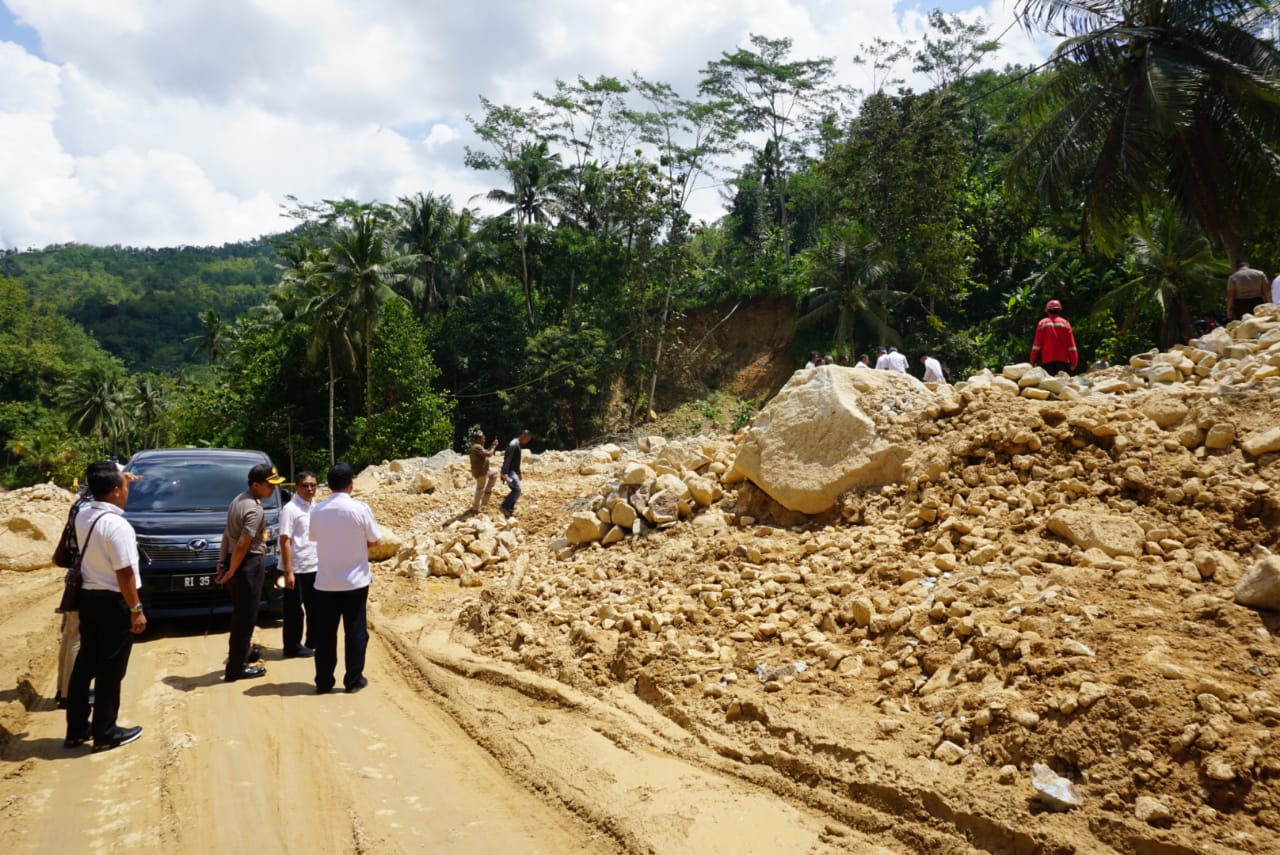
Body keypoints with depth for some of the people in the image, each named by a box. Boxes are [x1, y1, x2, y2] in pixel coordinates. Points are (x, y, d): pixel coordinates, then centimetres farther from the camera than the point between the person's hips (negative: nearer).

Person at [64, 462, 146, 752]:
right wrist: (136, 610, -14)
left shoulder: (82, 515, 2)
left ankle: (76, 728, 26)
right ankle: (105, 733, 13)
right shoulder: (117, 525, -23)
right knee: (110, 669, 3)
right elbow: (124, 573, -22)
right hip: (114, 603, -8)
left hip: (89, 597, 8)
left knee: (85, 663, 16)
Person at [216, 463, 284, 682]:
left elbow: (227, 533, 12)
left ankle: (238, 659, 30)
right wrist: (231, 572, -14)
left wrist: (223, 561, 12)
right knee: (245, 618, -1)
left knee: (240, 616, 19)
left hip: (235, 562, 10)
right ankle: (236, 668, 5)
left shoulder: (238, 500, 10)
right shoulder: (255, 510, -21)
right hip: (249, 565, -10)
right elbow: (243, 545, -22)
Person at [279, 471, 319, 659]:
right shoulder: (290, 509, -14)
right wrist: (288, 572, -20)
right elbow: (285, 541, -16)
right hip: (297, 569, -7)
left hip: (315, 567, 7)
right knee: (294, 610, 5)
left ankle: (313, 643, 27)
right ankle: (293, 647, 15)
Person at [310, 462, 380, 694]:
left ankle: (323, 682, 17)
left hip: (325, 581, 3)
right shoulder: (360, 509, -12)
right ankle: (353, 680, 14)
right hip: (355, 580, -2)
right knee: (356, 632, 8)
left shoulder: (317, 510, -3)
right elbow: (373, 540, -3)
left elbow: (315, 537, 11)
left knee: (324, 633, 10)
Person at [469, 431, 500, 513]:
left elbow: (486, 452, 19)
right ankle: (476, 509, 5)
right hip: (480, 472, -10)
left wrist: (492, 445, 7)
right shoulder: (477, 447, -24)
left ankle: (488, 490, 29)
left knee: (494, 474, 29)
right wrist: (494, 446, -13)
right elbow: (489, 454, -29)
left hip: (483, 469, 10)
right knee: (480, 489, -2)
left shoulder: (477, 446, 9)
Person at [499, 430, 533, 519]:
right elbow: (507, 459, -24)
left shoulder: (518, 445, 17)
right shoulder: (513, 445, -16)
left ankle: (509, 510, 12)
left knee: (516, 490, 9)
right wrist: (504, 473, -31)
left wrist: (518, 473, 30)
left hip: (513, 471, 11)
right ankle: (505, 506, -16)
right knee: (517, 489, -21)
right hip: (510, 471, -11)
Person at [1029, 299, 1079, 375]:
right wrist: (1073, 361, 6)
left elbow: (1037, 343, 1)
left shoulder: (1042, 323, 3)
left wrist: (1032, 359, 7)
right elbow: (1071, 344, 3)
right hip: (1063, 359, 1)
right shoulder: (1065, 323, 5)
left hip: (1047, 360, 0)